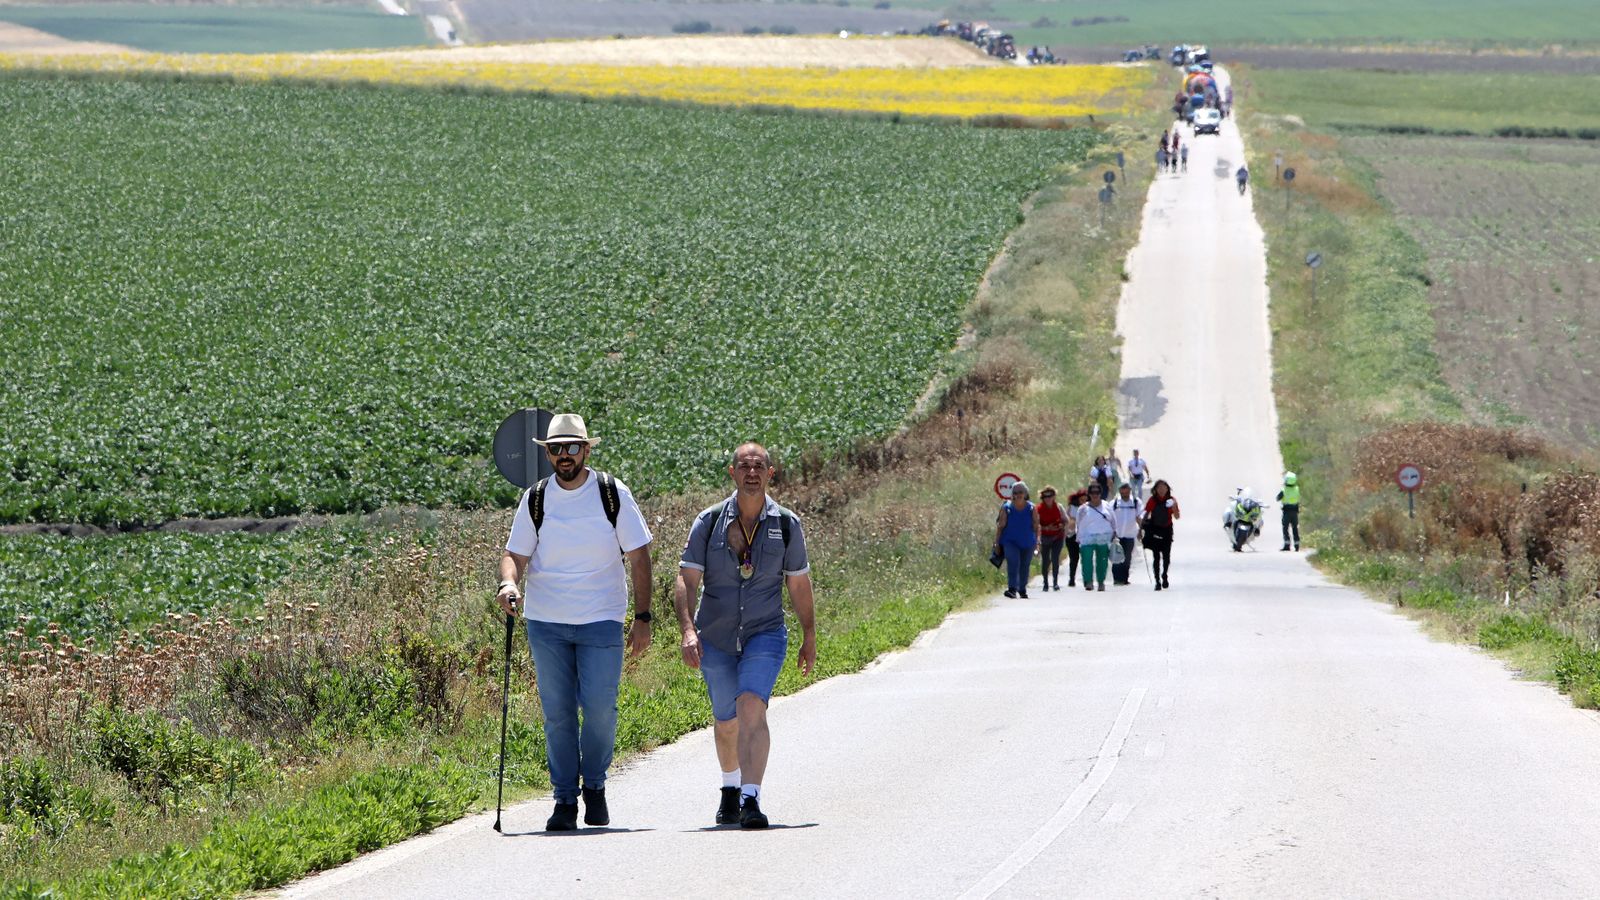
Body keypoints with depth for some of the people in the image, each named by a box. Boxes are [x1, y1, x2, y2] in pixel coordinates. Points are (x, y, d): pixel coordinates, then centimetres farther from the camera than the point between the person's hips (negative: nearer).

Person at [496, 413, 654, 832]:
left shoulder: (613, 494, -1)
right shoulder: (535, 500, 4)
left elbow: (639, 557, 3)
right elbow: (515, 554, 7)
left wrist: (642, 618, -3)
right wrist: (508, 582, -17)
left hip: (601, 621, -2)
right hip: (545, 622, 2)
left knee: (600, 708, -8)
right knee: (557, 714, 1)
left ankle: (594, 787, 16)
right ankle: (565, 800, 11)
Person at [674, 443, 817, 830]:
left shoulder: (787, 526, -2)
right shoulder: (709, 522, -5)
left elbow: (799, 585, 8)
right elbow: (686, 580, -8)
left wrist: (809, 638, 13)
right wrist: (687, 630, -22)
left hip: (766, 634, -2)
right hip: (715, 637, 2)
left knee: (752, 708, -24)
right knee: (726, 721, 15)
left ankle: (751, 799, -31)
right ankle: (731, 788, 42)